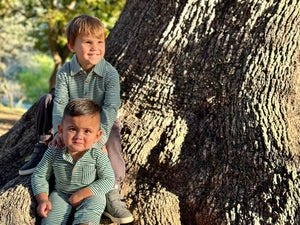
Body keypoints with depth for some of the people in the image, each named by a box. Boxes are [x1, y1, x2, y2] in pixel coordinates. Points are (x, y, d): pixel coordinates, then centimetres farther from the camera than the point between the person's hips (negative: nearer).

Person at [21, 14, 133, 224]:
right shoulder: (65, 72, -15)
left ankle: (112, 196, -32)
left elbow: (110, 109, -29)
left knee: (113, 144, -34)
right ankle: (42, 149, -5)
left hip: (103, 121, -3)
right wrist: (59, 131, -41)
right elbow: (60, 104, -23)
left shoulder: (110, 74, -22)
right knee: (46, 100, -15)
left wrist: (99, 138, -42)